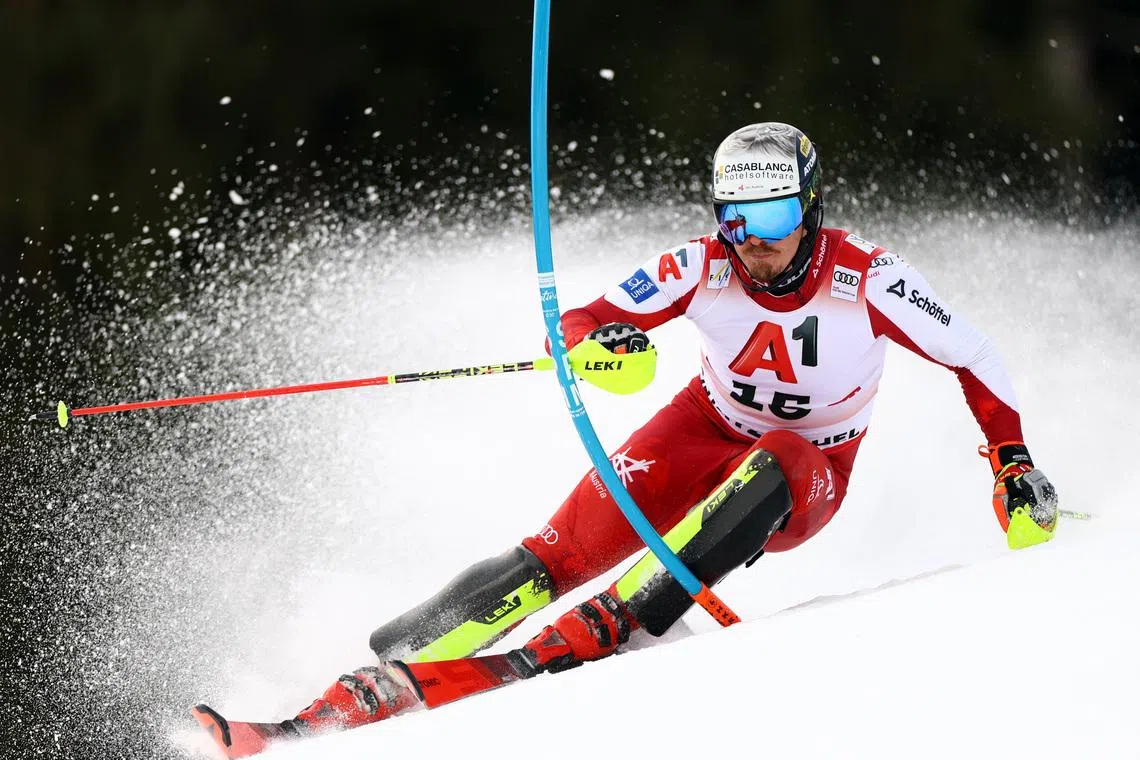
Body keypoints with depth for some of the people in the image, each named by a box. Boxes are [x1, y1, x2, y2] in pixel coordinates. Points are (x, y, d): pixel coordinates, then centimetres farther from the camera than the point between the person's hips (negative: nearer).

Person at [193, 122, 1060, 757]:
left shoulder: (865, 278, -21)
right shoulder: (704, 266, -15)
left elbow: (973, 356, -9)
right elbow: (583, 323, -13)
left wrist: (1015, 461, -14)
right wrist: (599, 339, -36)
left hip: (808, 478, -1)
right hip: (706, 430, 1)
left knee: (762, 474, -40)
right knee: (564, 550, -20)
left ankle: (610, 624, -43)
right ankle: (378, 684, -26)